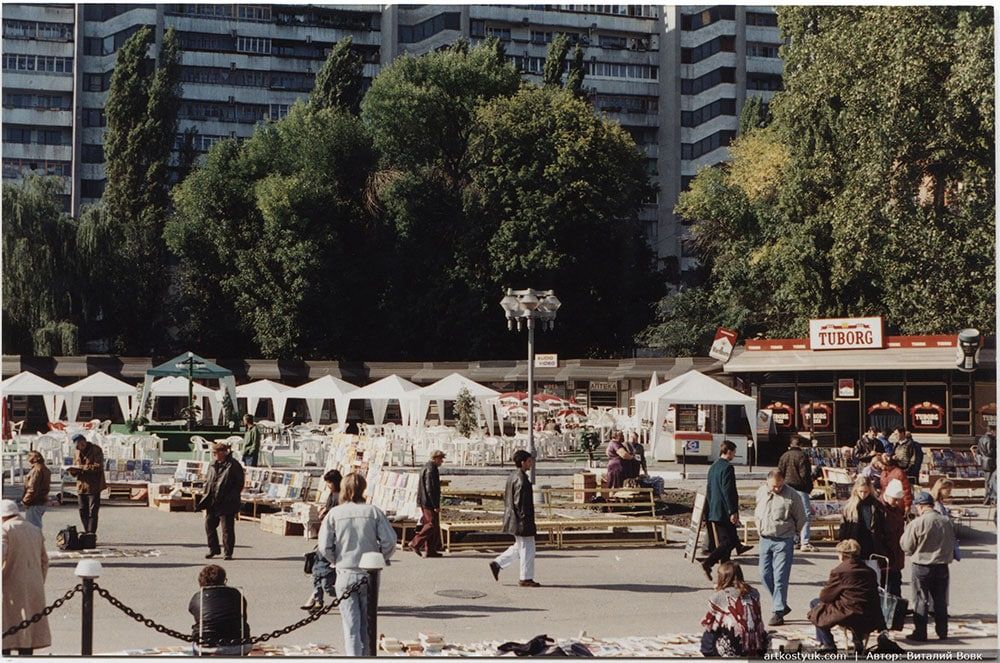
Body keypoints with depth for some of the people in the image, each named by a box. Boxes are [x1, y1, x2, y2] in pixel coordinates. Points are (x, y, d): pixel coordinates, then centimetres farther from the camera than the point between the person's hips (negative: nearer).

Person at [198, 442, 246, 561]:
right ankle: (213, 549, 23)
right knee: (209, 525, 8)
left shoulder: (233, 466, -8)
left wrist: (231, 497, -15)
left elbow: (239, 484, -9)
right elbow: (207, 480, 24)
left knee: (227, 528, -1)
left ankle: (228, 552, 8)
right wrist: (207, 493, 9)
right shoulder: (213, 466, 13)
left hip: (227, 504, -7)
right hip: (212, 502, 7)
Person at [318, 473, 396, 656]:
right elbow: (389, 542, -8)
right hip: (370, 575, 1)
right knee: (367, 625, 16)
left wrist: (337, 561, 11)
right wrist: (379, 560, 10)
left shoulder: (334, 513, -4)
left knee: (351, 626, 1)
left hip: (345, 574, -1)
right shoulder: (374, 512, -3)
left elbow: (324, 547, -7)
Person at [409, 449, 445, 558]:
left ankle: (430, 550, 12)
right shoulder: (431, 469, -16)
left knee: (432, 525, 11)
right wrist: (436, 505, -20)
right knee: (432, 524, -8)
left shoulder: (426, 468, 17)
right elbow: (430, 489, -22)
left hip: (424, 502, 11)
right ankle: (415, 543, -8)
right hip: (429, 502, -11)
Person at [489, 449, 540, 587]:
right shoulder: (521, 480, -20)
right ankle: (525, 578, 7)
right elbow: (520, 502, -23)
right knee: (527, 549, 0)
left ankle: (497, 564, 20)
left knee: (519, 547, 21)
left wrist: (509, 516, 24)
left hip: (512, 518, 10)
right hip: (522, 520, -10)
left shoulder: (513, 476, 11)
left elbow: (506, 496, 18)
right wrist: (526, 521, -20)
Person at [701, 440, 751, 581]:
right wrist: (733, 512, -19)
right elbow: (728, 491, -20)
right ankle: (708, 563, -18)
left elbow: (709, 489, 19)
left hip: (714, 511, 10)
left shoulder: (713, 467, 14)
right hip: (724, 511, -10)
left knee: (724, 541, 13)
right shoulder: (727, 467, -15)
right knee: (729, 541, -7)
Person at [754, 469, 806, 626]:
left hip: (783, 541, -6)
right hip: (765, 539, 6)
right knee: (765, 575, 7)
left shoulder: (792, 496, -11)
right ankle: (782, 605, 22)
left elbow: (801, 519, -1)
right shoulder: (761, 492, 5)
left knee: (780, 577, -7)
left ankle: (779, 613, -2)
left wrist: (789, 530, 6)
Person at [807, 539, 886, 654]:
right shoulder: (870, 572, 10)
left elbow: (824, 596, -3)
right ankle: (859, 642, 31)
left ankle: (828, 646, 14)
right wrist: (881, 626, 22)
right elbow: (876, 601, 16)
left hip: (847, 616, -7)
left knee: (815, 604, 13)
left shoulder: (838, 571, -9)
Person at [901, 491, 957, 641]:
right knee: (941, 601, 15)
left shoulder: (916, 523, -17)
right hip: (942, 566, 4)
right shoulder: (947, 522, -3)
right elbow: (952, 545, 8)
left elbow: (906, 546, -10)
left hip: (921, 566, -4)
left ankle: (920, 633, 7)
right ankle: (942, 632, 21)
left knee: (921, 601, 5)